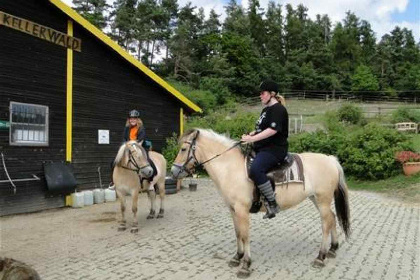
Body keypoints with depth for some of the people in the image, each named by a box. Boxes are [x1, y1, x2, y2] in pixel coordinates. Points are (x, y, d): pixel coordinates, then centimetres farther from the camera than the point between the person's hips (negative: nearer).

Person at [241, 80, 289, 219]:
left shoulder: (278, 109, -11)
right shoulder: (266, 109, 19)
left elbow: (273, 130, -23)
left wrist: (252, 139, -25)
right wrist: (250, 134, 7)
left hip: (275, 149, -11)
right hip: (262, 148, 11)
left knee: (255, 170, -33)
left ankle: (272, 203, -22)